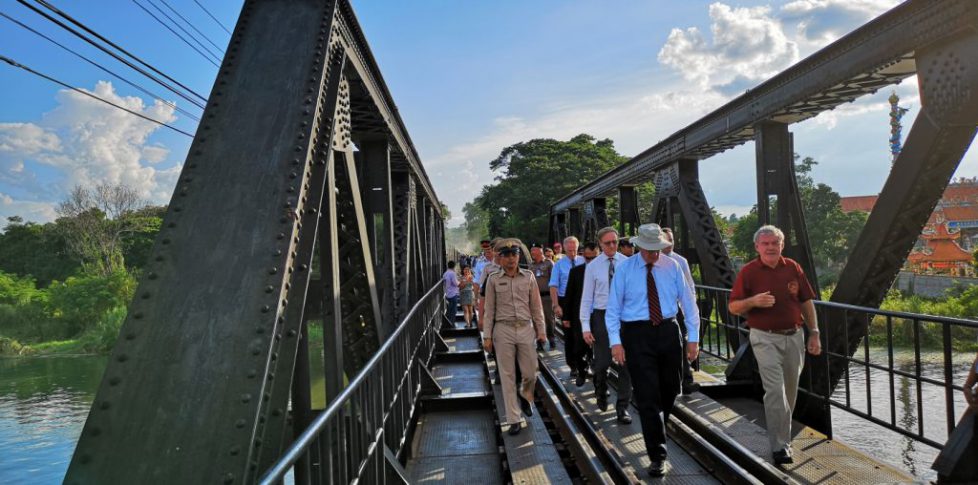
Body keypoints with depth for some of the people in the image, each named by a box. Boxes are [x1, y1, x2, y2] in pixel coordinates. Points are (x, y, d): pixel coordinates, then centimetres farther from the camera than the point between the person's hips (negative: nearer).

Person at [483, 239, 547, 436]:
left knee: (530, 373, 6)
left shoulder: (529, 276, 3)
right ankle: (513, 419, 15)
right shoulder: (493, 279, 0)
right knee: (507, 376, 4)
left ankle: (524, 397, 40)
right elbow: (489, 309, 2)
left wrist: (541, 330, 5)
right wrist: (487, 336, 0)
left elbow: (536, 306, 7)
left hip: (526, 329, 1)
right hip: (503, 331, -1)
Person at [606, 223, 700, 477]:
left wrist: (693, 338, 1)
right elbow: (613, 309, -3)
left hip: (668, 331, 3)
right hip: (637, 334, -3)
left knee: (671, 388, 18)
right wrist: (615, 342, -12)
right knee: (648, 396, -3)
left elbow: (688, 302, 6)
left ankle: (657, 429, 47)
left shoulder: (672, 267, 2)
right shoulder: (624, 270, -4)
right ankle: (658, 455, 7)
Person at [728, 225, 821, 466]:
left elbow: (807, 302, 11)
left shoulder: (793, 267, 5)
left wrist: (814, 333, 8)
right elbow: (733, 307, -3)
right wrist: (753, 301, -22)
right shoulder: (748, 271, -4)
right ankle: (779, 446, -5)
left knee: (790, 390, 13)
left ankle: (783, 435, 32)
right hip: (765, 339, -4)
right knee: (775, 390, -11)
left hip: (794, 337, 4)